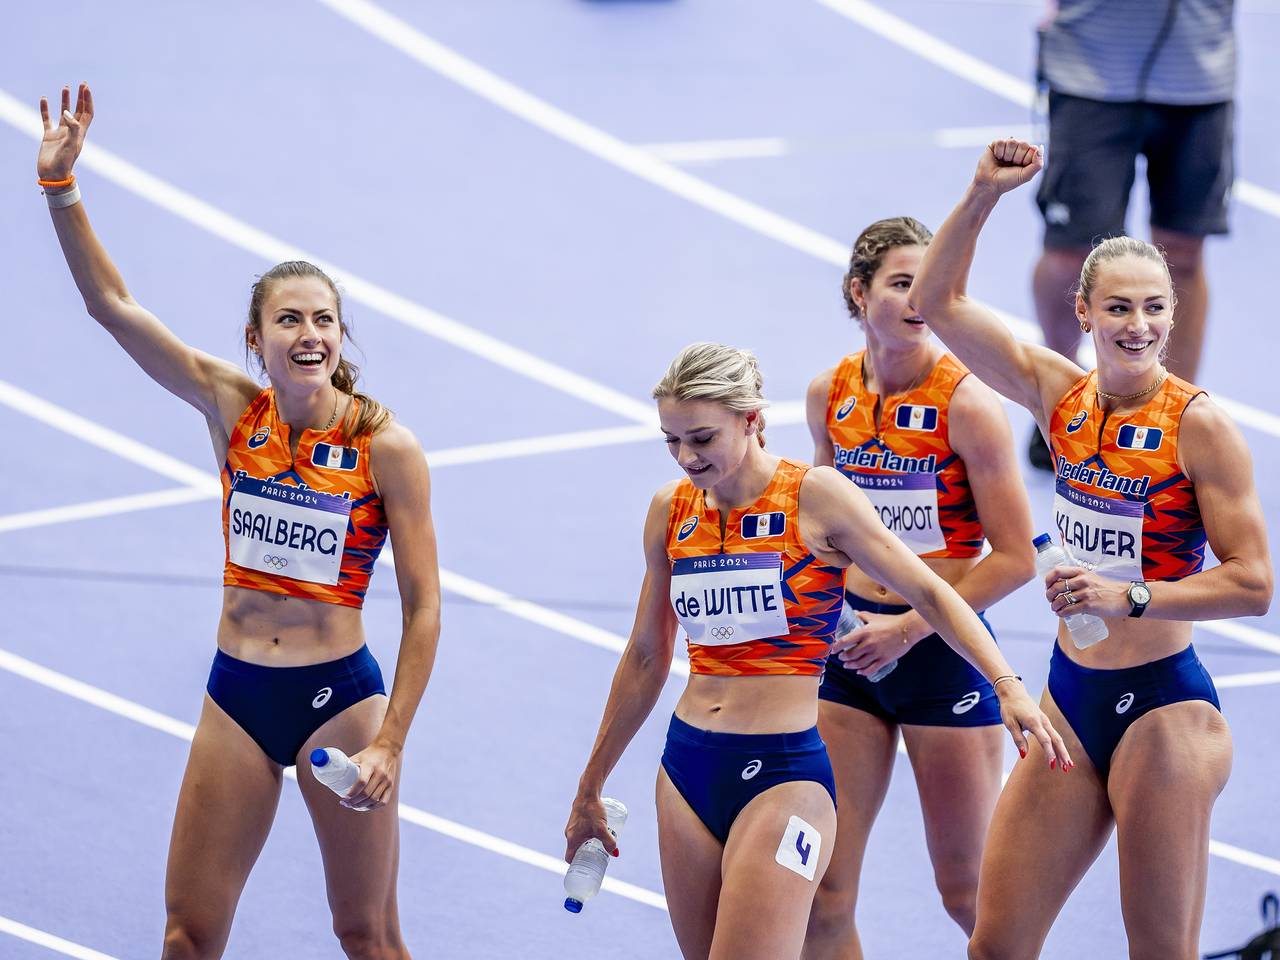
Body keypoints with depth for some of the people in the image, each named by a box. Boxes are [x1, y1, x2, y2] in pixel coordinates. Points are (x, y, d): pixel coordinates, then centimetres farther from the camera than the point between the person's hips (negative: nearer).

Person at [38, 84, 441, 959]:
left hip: (340, 693, -3)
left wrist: (390, 743, -14)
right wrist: (61, 183, -14)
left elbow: (424, 608, -8)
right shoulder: (233, 410, -1)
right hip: (238, 692, 3)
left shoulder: (387, 448, -11)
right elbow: (111, 303, -4)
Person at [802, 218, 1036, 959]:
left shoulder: (968, 404, -13)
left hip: (944, 649, -5)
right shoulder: (831, 396, 3)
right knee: (822, 892, 1)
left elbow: (1015, 558, -13)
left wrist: (909, 627, -15)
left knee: (968, 893, 4)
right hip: (853, 647, 5)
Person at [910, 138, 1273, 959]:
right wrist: (983, 196, -4)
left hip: (1164, 708, -6)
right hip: (1071, 701, 6)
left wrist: (1127, 597, -22)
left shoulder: (1199, 425, -12)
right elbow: (937, 302, 8)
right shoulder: (1063, 397, 4)